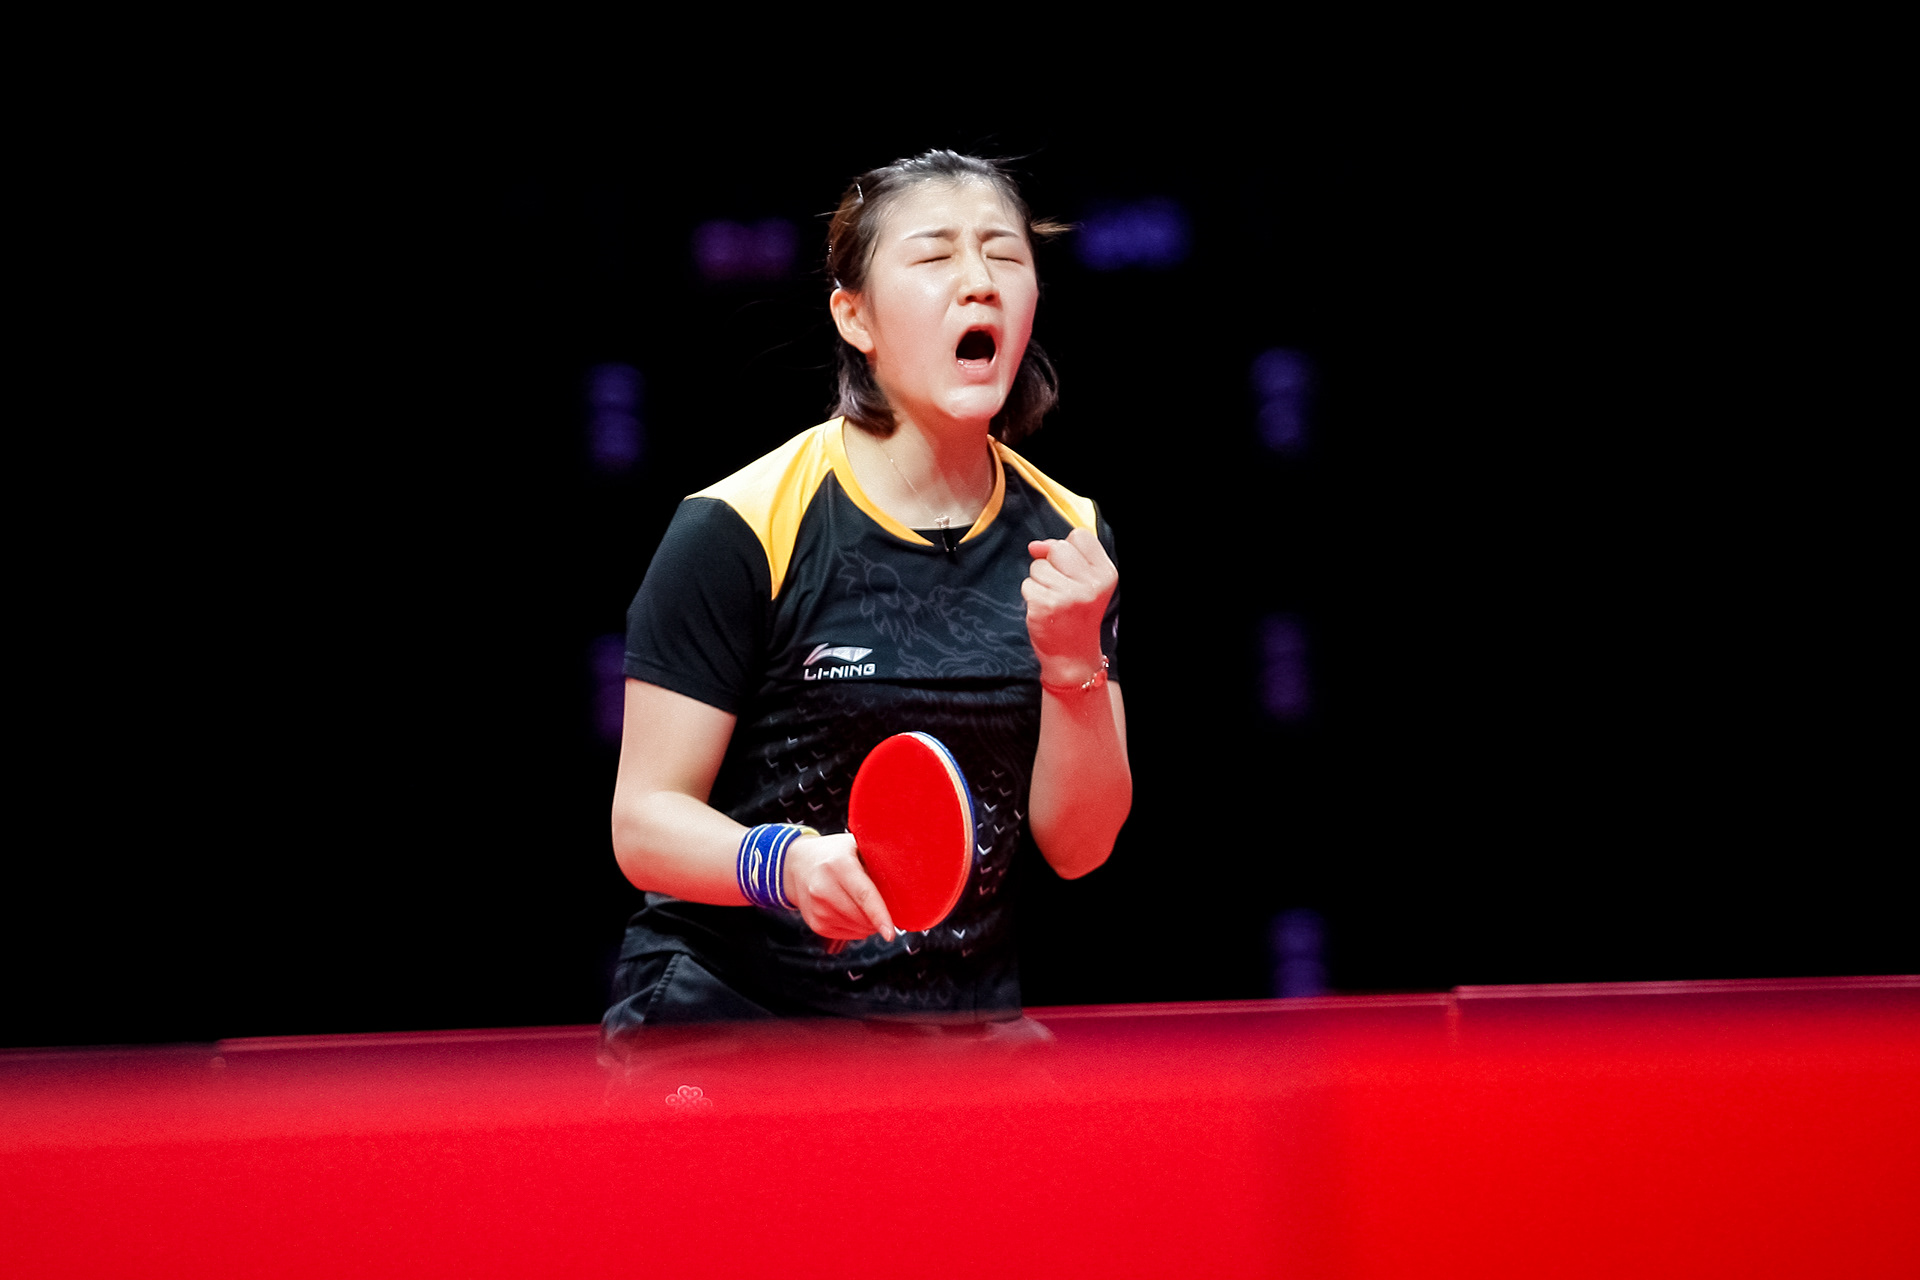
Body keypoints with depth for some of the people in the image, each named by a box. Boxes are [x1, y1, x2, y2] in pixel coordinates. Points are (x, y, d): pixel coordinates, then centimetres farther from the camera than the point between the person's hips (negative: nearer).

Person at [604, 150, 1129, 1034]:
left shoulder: (1067, 537, 3)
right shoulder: (737, 530, -11)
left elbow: (1078, 847, 2)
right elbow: (646, 822, -11)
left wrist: (1073, 664, -14)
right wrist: (788, 864, -30)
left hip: (963, 1023, 4)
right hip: (723, 1013, -4)